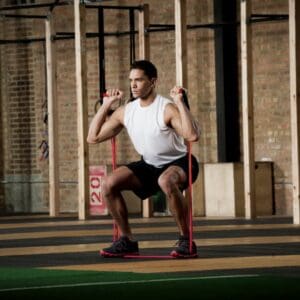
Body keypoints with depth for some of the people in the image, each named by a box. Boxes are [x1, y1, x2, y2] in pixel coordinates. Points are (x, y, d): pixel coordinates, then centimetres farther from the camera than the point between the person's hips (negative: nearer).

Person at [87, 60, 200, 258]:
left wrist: (180, 103, -36)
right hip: (149, 165, 7)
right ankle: (127, 240, 2)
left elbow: (192, 136, -40)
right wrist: (106, 106, 3)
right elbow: (93, 137, 5)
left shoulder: (167, 109, -22)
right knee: (109, 183, -12)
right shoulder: (125, 111, -2)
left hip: (178, 163, -7)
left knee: (166, 181, -41)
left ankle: (186, 240, -25)